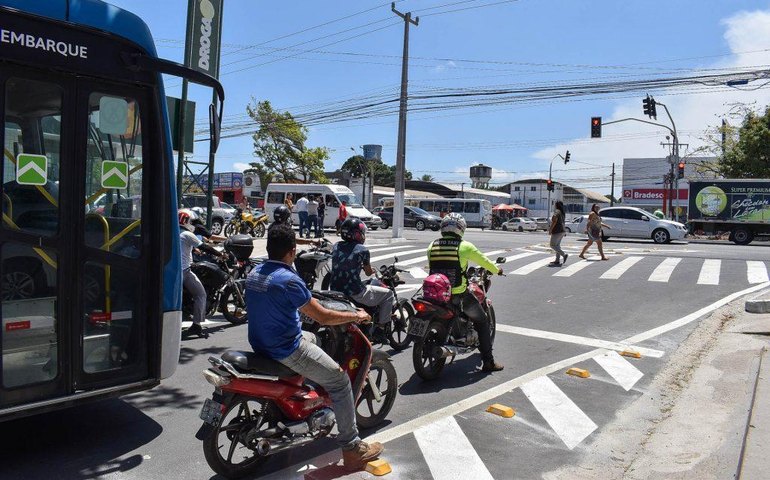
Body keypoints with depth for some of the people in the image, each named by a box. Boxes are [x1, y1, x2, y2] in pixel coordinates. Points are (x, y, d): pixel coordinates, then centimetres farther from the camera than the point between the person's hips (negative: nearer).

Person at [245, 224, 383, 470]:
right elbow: (323, 317, -20)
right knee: (340, 381, -1)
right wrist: (356, 315, -5)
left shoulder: (254, 272, 3)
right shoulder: (288, 279, -24)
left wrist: (309, 300, 31)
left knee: (312, 338, 34)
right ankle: (352, 449, 3)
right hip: (285, 350, -9)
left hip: (259, 342, 9)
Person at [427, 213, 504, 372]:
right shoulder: (465, 246, -8)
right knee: (482, 321, 14)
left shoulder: (432, 246, 3)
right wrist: (497, 270, 24)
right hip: (458, 296, -4)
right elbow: (483, 261, 5)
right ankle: (488, 362, 14)